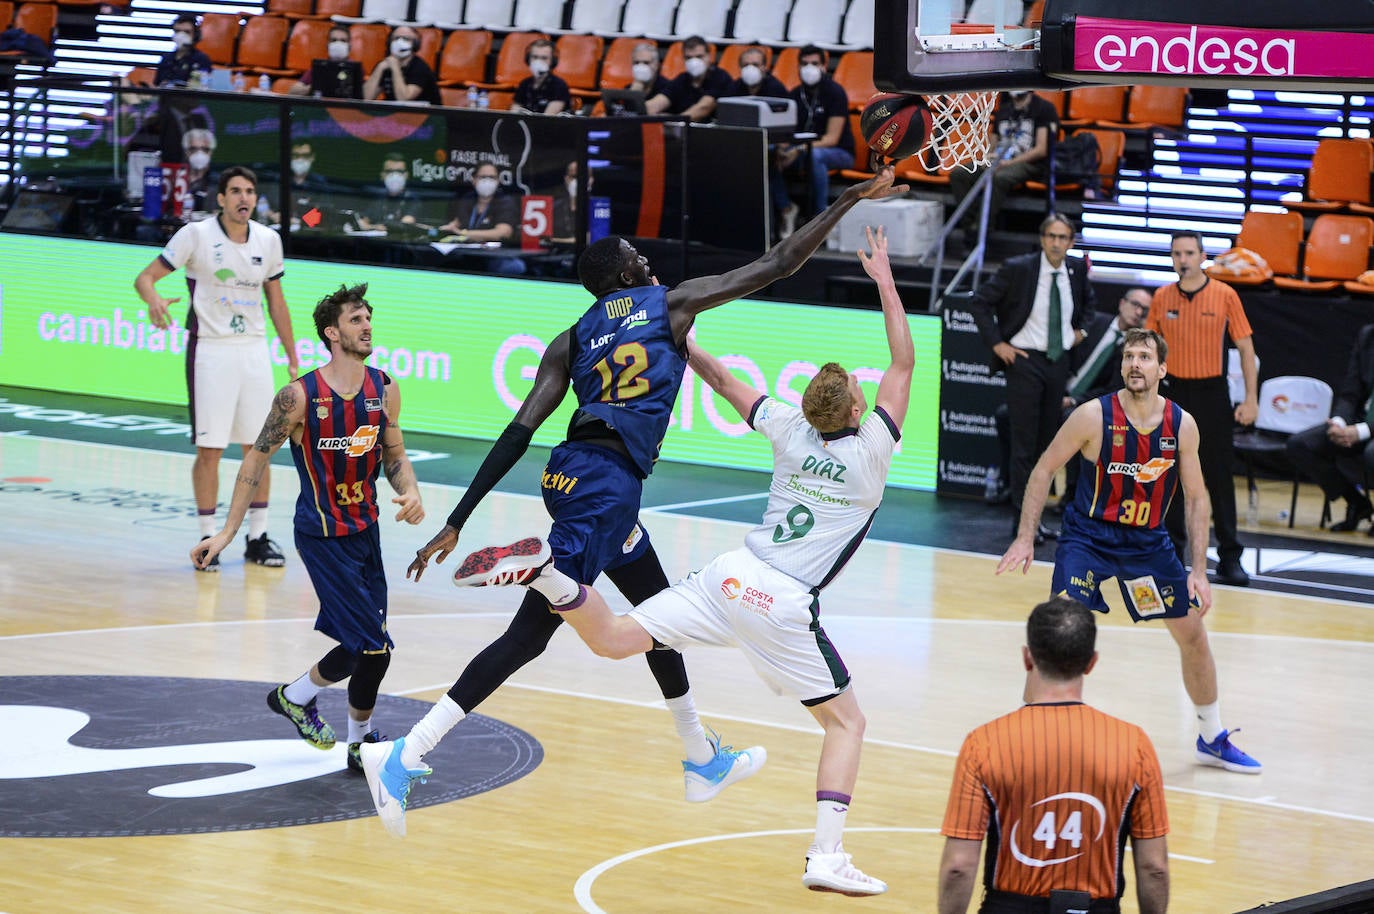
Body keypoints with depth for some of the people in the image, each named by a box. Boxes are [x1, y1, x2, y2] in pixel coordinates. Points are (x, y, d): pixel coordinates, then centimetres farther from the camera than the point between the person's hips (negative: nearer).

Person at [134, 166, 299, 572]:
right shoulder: (196, 234, -8)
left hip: (254, 351, 4)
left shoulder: (268, 240, 4)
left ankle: (258, 538, 15)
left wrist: (292, 356, 14)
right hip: (210, 351, -4)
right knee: (209, 450, -3)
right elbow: (145, 276, -8)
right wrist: (154, 300, -31)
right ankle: (208, 539, 6)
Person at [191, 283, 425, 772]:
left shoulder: (384, 390, -1)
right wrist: (227, 531, -6)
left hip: (365, 530, 6)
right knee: (373, 646, -11)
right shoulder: (300, 396, -15)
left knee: (368, 647, 10)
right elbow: (258, 458, -6)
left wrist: (410, 493, -9)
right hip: (322, 535, -6)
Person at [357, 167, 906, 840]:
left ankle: (704, 762, 40)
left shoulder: (571, 341, 15)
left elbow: (518, 434, 4)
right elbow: (778, 265, 8)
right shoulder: (672, 302, 5)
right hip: (605, 486, -7)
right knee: (531, 633, -10)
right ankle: (403, 757, -19)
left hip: (574, 476, 7)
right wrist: (849, 201, 19)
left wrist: (457, 521, 3)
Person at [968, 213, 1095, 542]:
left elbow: (1088, 299, 25)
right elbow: (980, 301, -7)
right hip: (1024, 360, -5)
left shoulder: (1076, 269, 3)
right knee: (1024, 442, -6)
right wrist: (996, 343, -10)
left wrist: (1079, 328, 11)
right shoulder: (1018, 268, -11)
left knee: (1046, 441, 9)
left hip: (1059, 362, 5)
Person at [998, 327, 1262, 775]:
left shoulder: (1182, 425, -9)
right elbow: (1043, 470, -8)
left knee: (1192, 632, 10)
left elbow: (1195, 497, 1)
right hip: (1087, 536, -4)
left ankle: (1213, 740, 29)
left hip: (1148, 540, 4)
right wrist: (1025, 538, -14)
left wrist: (1198, 570, -5)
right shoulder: (1095, 416, -18)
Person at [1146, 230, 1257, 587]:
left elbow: (1245, 347, -1)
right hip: (1174, 391, 3)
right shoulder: (1162, 297, 3)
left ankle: (1229, 557, 4)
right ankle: (1171, 553, 13)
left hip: (1211, 393, -3)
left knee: (1219, 477, -1)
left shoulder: (1225, 296, -4)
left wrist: (1251, 399, -7)